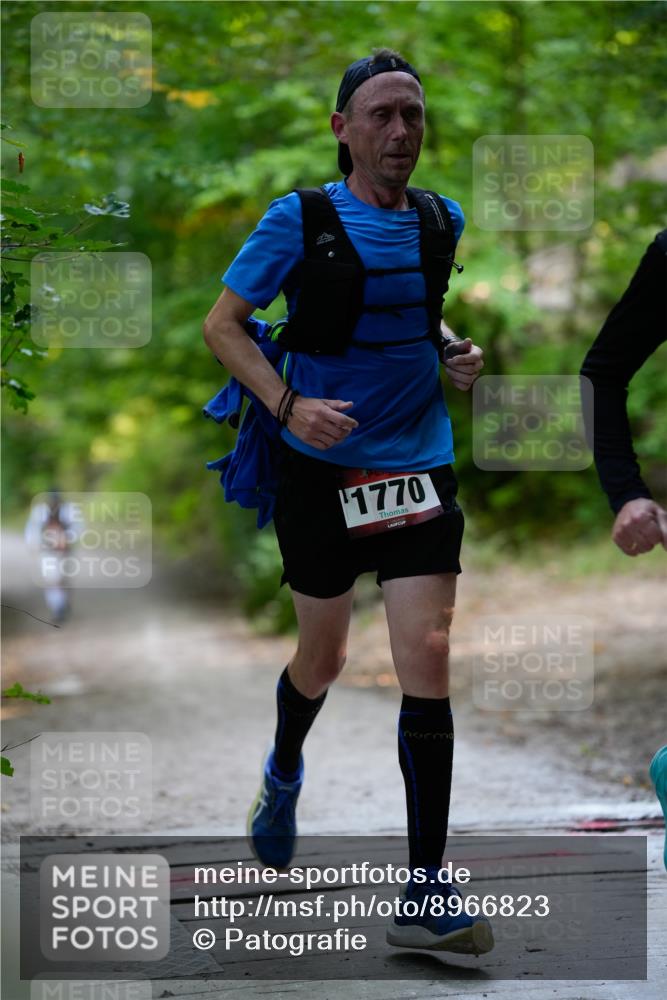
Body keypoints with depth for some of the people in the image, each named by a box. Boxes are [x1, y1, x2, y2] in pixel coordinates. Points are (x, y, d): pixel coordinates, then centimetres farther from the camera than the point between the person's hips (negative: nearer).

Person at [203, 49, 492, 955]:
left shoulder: (440, 221, 6)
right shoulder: (300, 221, -8)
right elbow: (222, 324, -4)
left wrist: (454, 352, 4)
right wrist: (288, 405, -18)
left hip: (420, 470, 2)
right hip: (323, 472, -2)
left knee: (427, 660, -9)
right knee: (323, 657, 13)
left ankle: (425, 894, -6)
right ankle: (283, 777, 49)